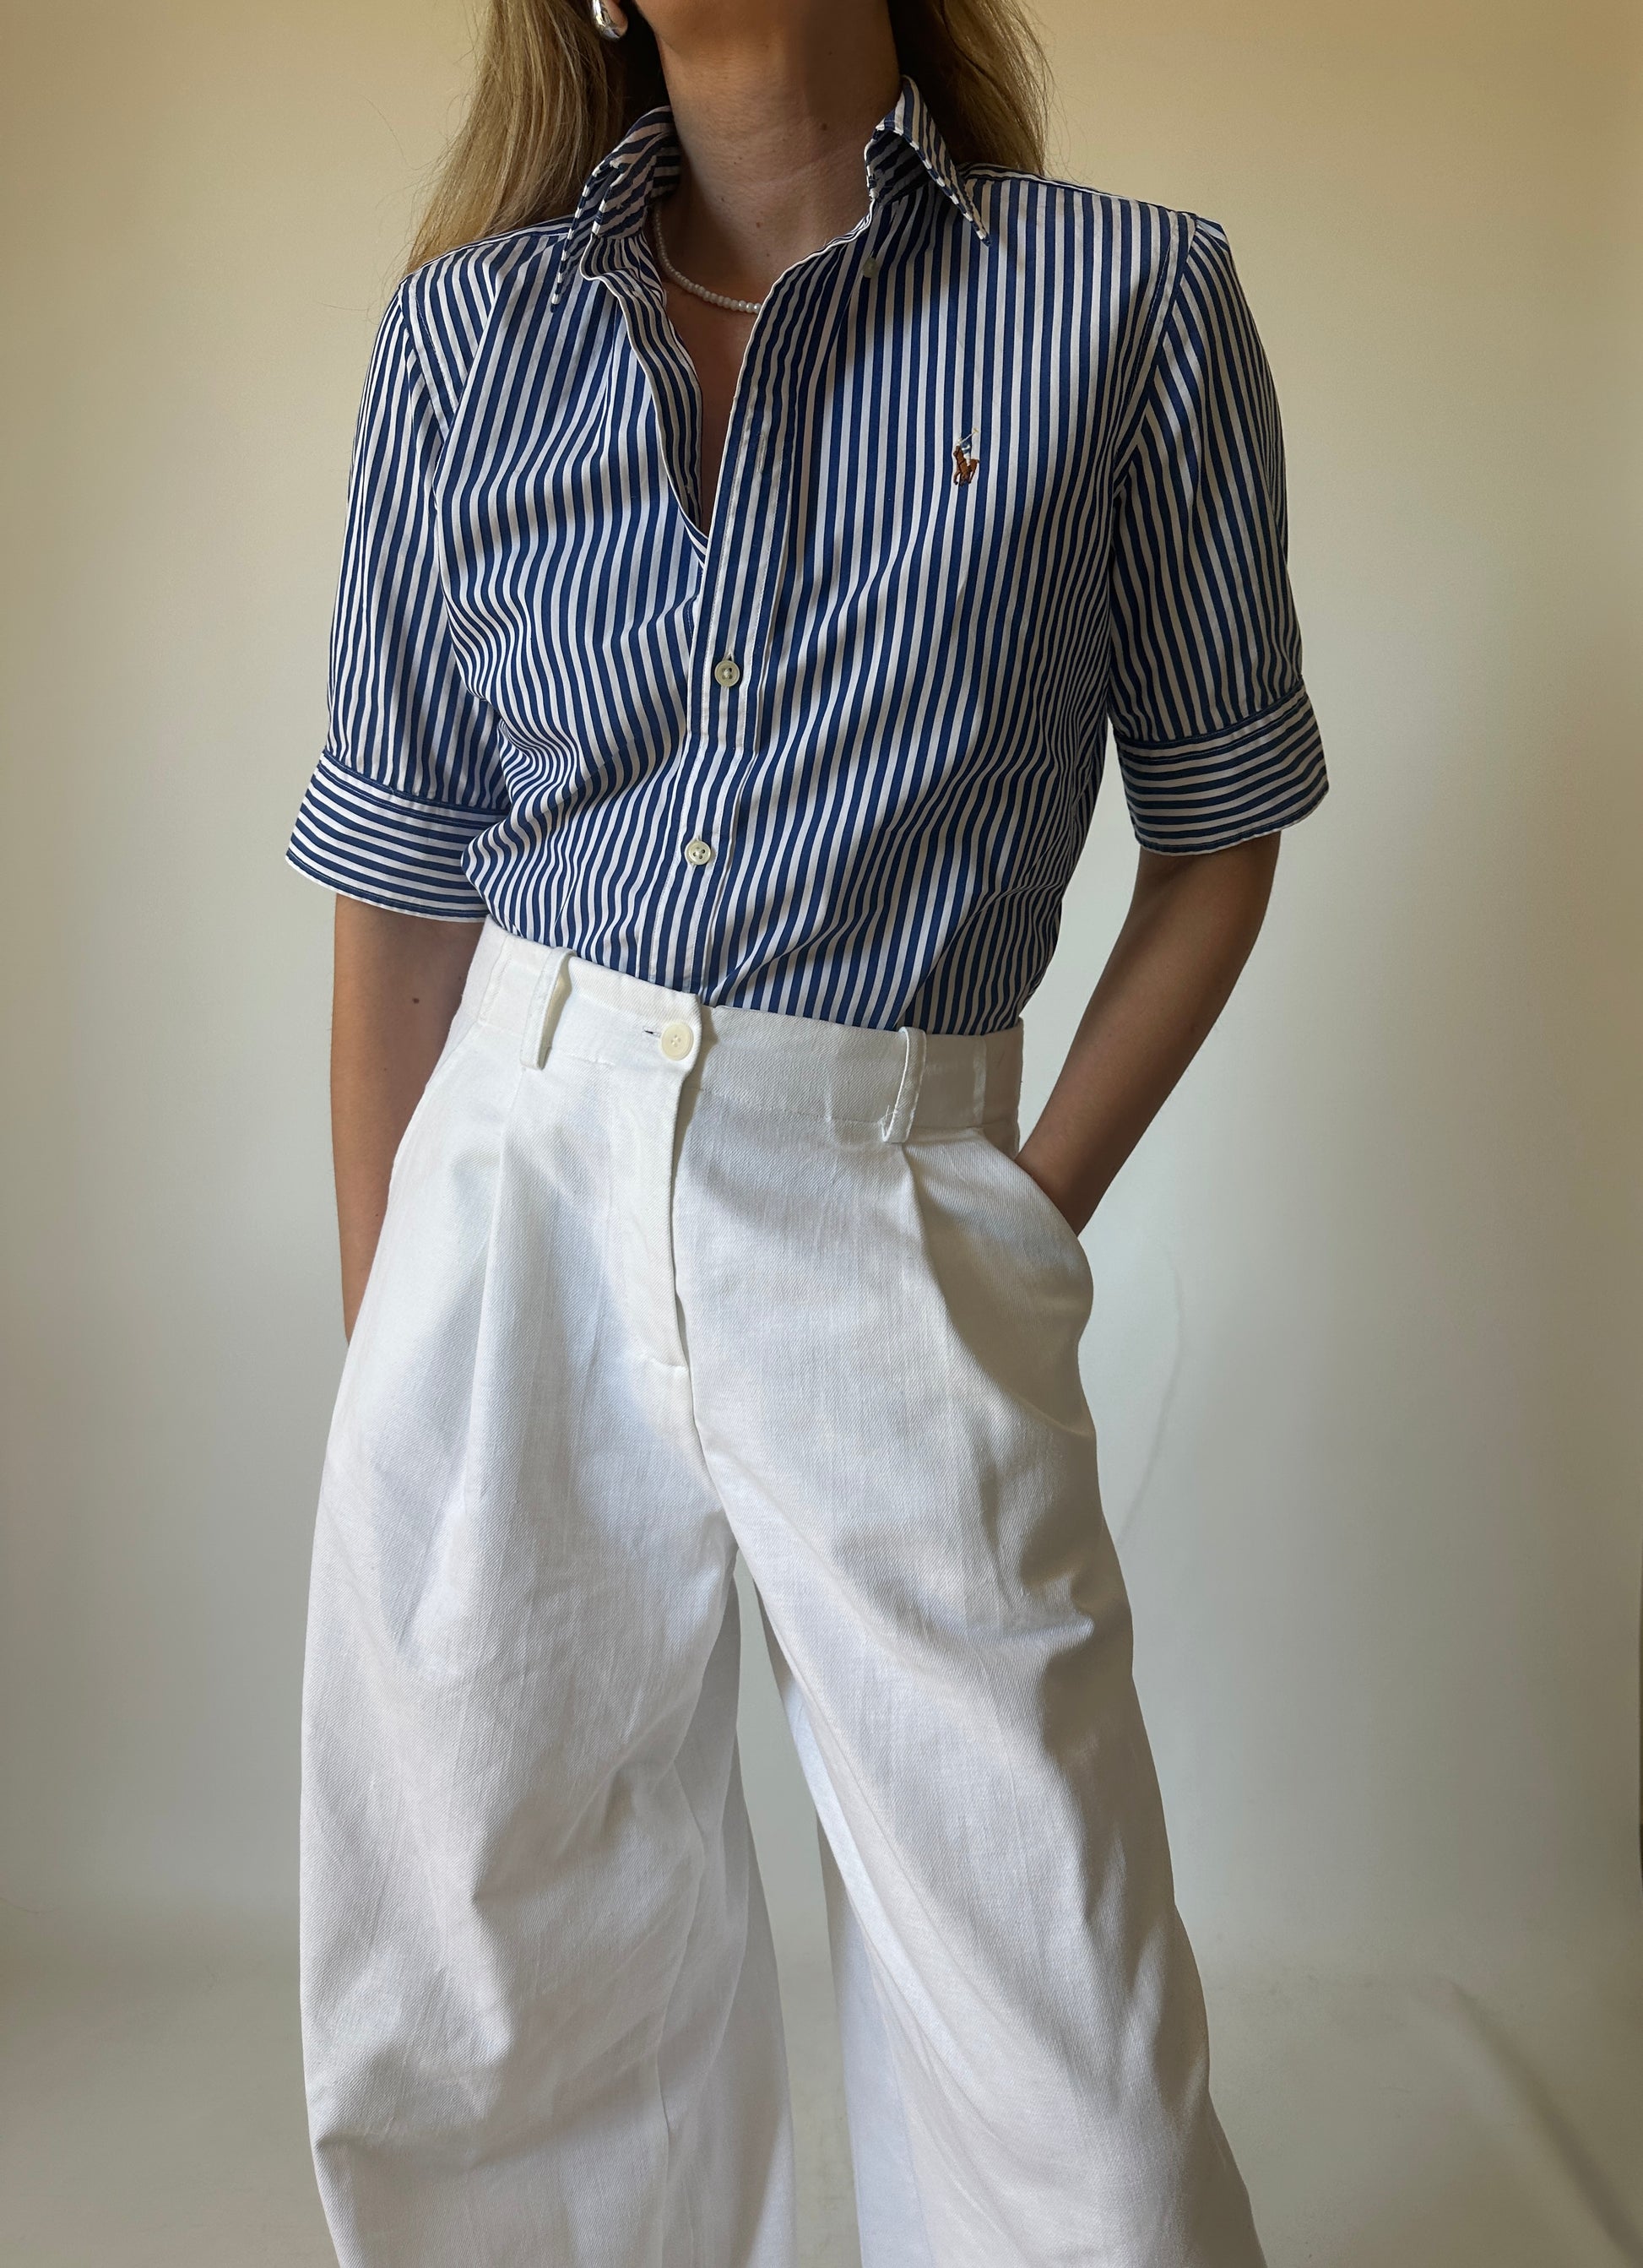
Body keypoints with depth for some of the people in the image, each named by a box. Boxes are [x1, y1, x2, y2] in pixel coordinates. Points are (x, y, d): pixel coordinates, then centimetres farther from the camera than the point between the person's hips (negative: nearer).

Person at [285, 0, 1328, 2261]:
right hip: (509, 1188, 3)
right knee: (472, 2020, 14)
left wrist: (1034, 1217, -1)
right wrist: (379, 1324, 6)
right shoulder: (467, 329, 7)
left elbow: (1217, 829, 6)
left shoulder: (1129, 300, 1)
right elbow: (401, 882, 8)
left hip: (880, 1228, -2)